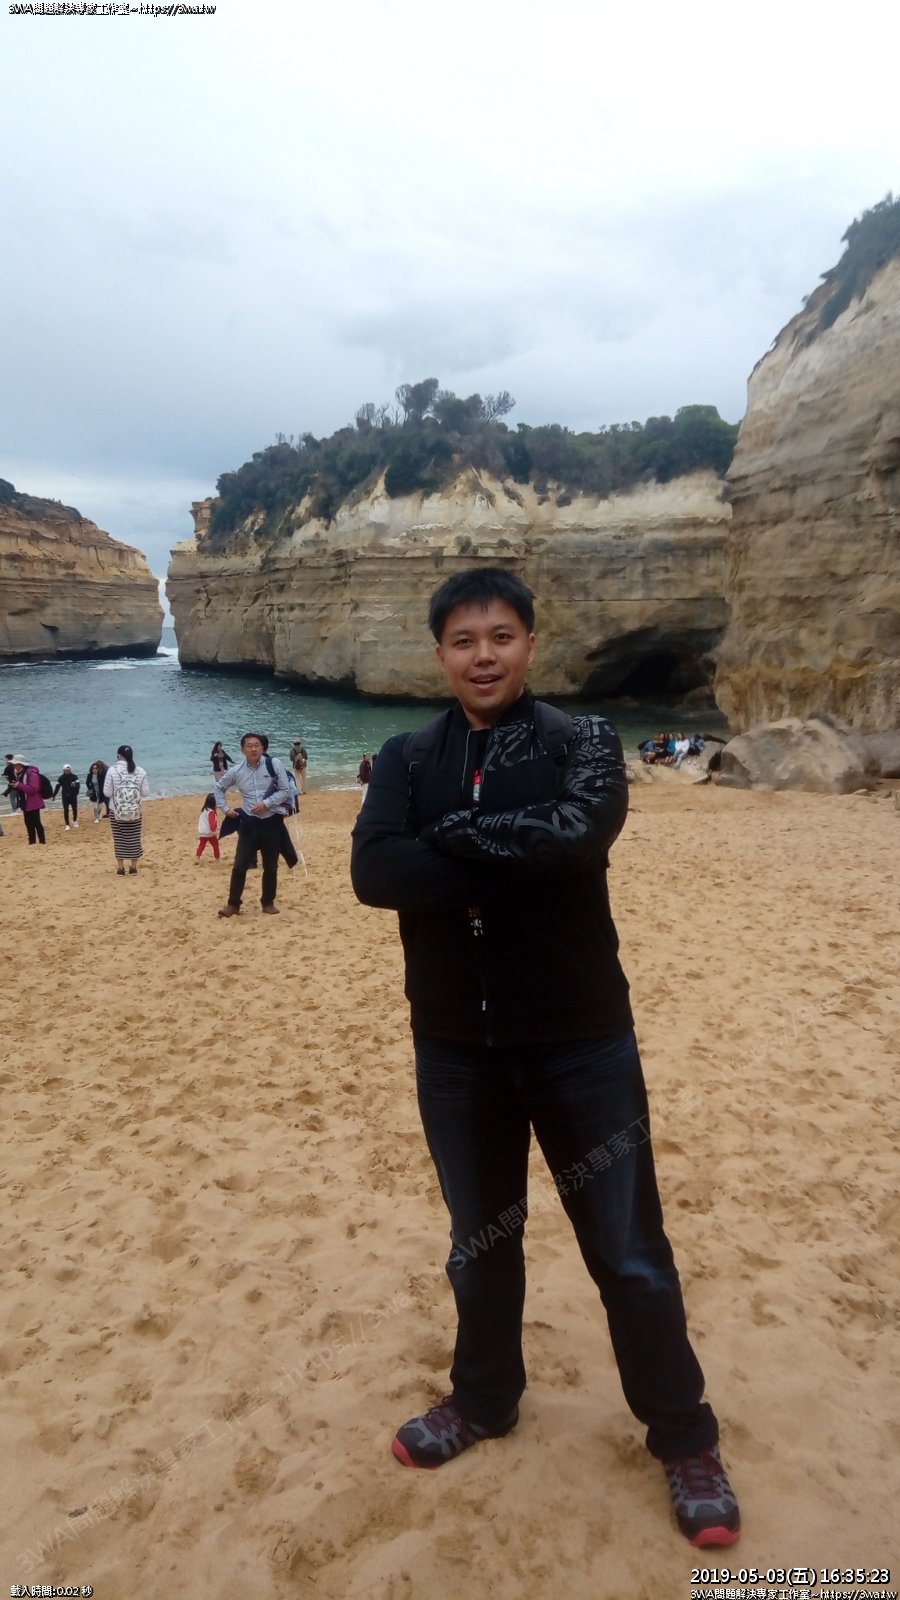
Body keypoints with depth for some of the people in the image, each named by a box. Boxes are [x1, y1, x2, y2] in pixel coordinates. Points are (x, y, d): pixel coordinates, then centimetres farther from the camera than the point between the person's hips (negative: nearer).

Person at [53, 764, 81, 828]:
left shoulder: (74, 776, -7)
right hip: (65, 797, 0)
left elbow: (78, 785, -15)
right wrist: (54, 795, 3)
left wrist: (75, 785, -39)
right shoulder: (61, 778, -3)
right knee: (66, 811, -4)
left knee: (75, 810, 10)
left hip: (73, 796, 0)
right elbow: (57, 787, 2)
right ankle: (67, 825, 3)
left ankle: (74, 821, 34)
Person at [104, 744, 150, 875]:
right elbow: (146, 792, -3)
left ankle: (121, 868, 16)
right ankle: (133, 868, 19)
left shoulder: (112, 770, -12)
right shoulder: (140, 771, -7)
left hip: (116, 811, -1)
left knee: (119, 839, 9)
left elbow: (107, 793, -9)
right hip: (135, 812, 1)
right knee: (134, 839, 11)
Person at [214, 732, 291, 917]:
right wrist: (225, 808, 7)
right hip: (249, 822, 1)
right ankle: (233, 904, 10)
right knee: (240, 865, -2)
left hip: (271, 822, -1)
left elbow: (285, 791, -7)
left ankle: (268, 903, 24)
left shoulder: (274, 764, -9)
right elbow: (219, 787, 16)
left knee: (270, 867, 9)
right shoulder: (236, 771, -1)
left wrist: (266, 803, -17)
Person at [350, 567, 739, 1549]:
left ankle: (683, 1440, 31)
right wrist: (518, 865, -22)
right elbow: (373, 872, -17)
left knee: (628, 1250, 10)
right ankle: (483, 1401, 44)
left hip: (580, 1037, -2)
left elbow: (575, 836, -27)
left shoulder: (582, 744, -6)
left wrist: (454, 834, -17)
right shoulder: (406, 760, 0)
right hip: (455, 1044, 3)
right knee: (479, 1239, 21)